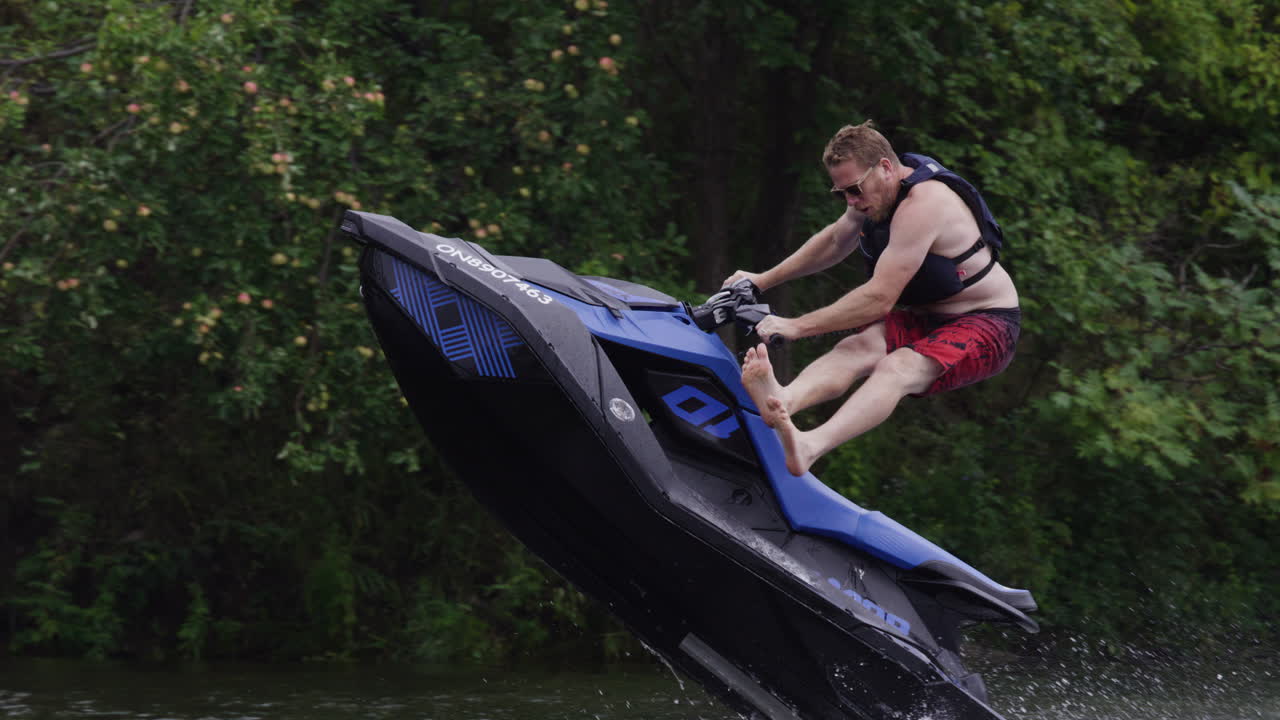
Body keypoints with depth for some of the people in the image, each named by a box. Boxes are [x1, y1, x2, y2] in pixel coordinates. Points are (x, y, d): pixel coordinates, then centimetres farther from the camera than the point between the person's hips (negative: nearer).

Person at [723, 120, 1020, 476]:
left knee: (897, 368, -37)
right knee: (855, 348, -25)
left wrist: (796, 326, -28)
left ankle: (810, 448, -63)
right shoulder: (875, 190, 4)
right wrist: (764, 280, 22)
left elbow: (880, 298, -30)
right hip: (923, 317, 8)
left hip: (986, 325, -8)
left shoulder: (923, 204, -26)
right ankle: (781, 402, -56)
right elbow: (836, 240, 25)